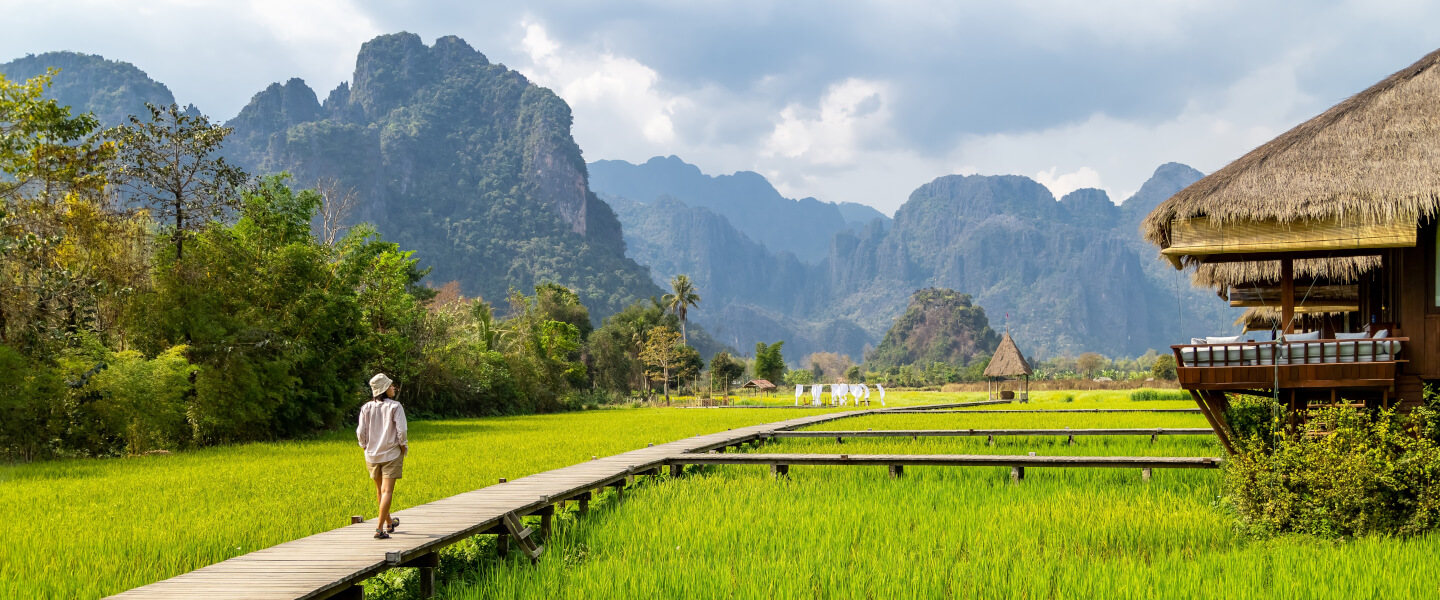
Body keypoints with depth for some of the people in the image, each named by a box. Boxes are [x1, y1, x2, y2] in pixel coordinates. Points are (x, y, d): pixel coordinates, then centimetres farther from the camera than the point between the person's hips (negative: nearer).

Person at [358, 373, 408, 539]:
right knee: (387, 491, -3)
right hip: (391, 453, -5)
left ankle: (389, 523, 37)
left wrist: (366, 447, 15)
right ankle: (379, 529, -12)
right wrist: (404, 447, 1)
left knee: (380, 490, 19)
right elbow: (401, 431, -16)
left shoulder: (366, 408, 0)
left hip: (372, 455, 5)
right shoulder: (395, 407, -12)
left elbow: (361, 432, -1)